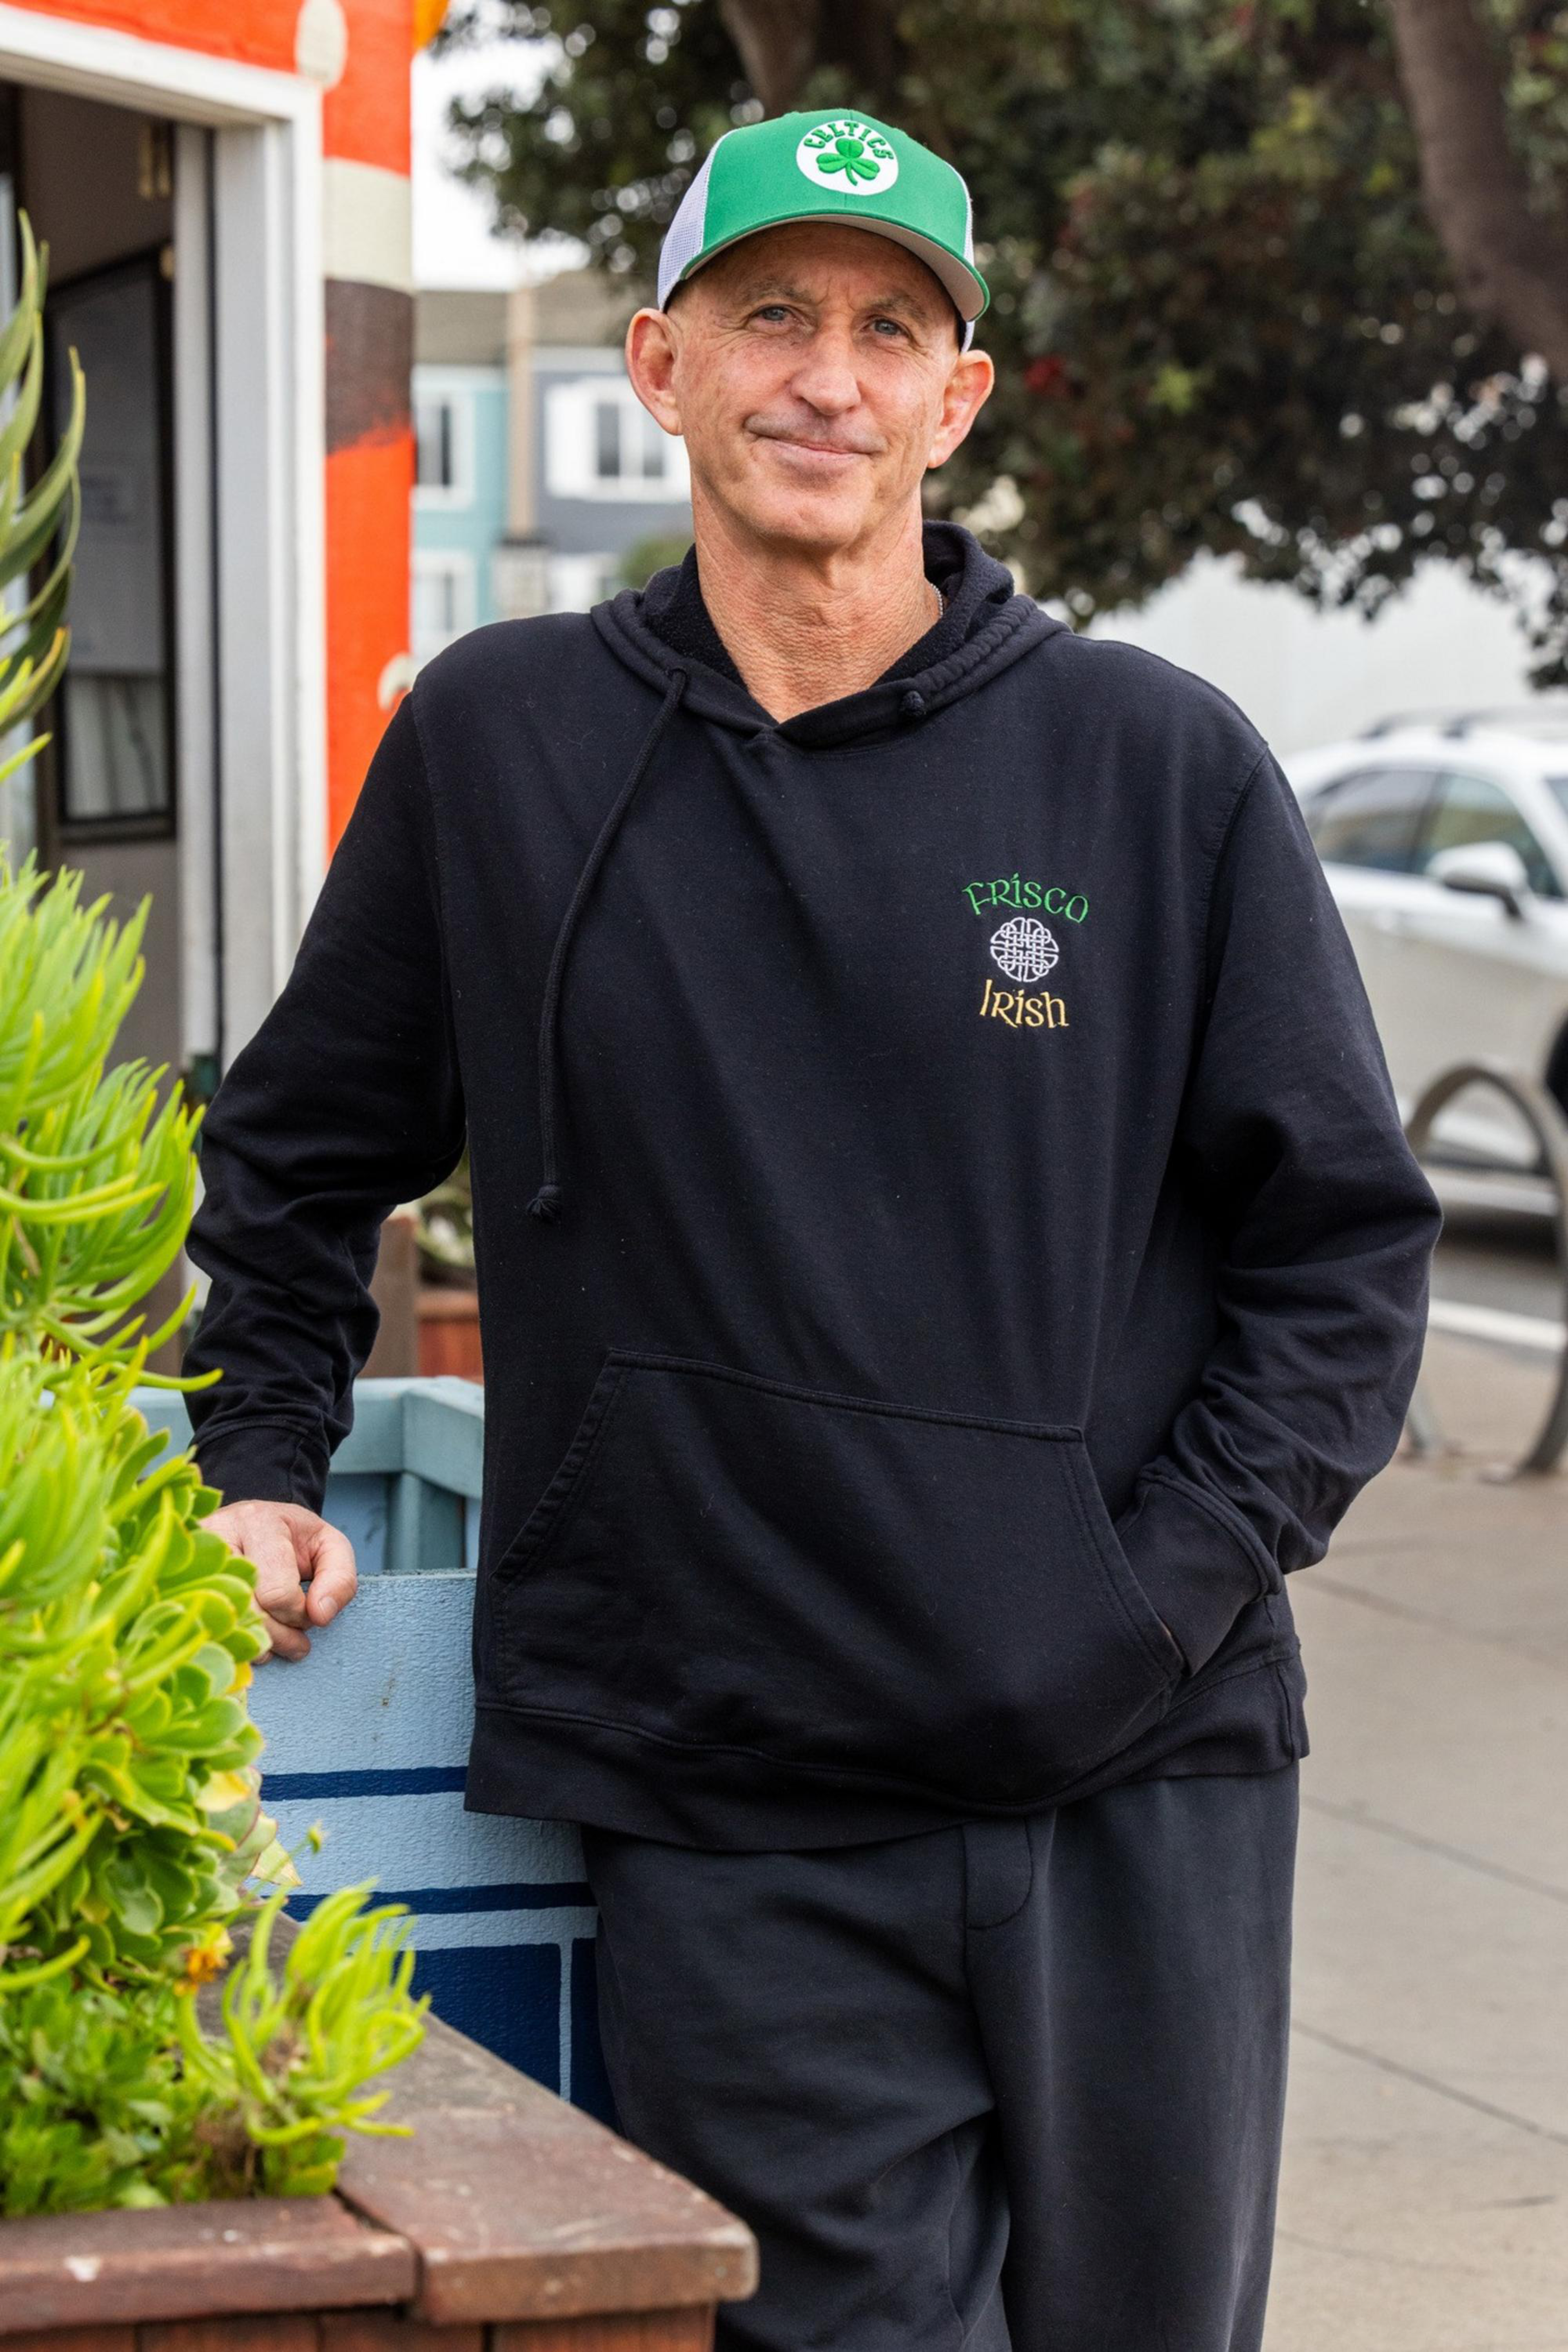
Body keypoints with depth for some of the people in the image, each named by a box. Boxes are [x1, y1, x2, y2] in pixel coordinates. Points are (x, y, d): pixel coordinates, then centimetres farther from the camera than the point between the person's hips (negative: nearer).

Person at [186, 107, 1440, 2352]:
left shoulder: (1164, 767, 2)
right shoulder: (497, 741, 6)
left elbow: (1346, 1242, 4)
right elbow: (295, 1167, 19)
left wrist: (1157, 1600, -6)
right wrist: (253, 1473, 7)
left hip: (1140, 1802, 1)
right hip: (732, 1833, -1)